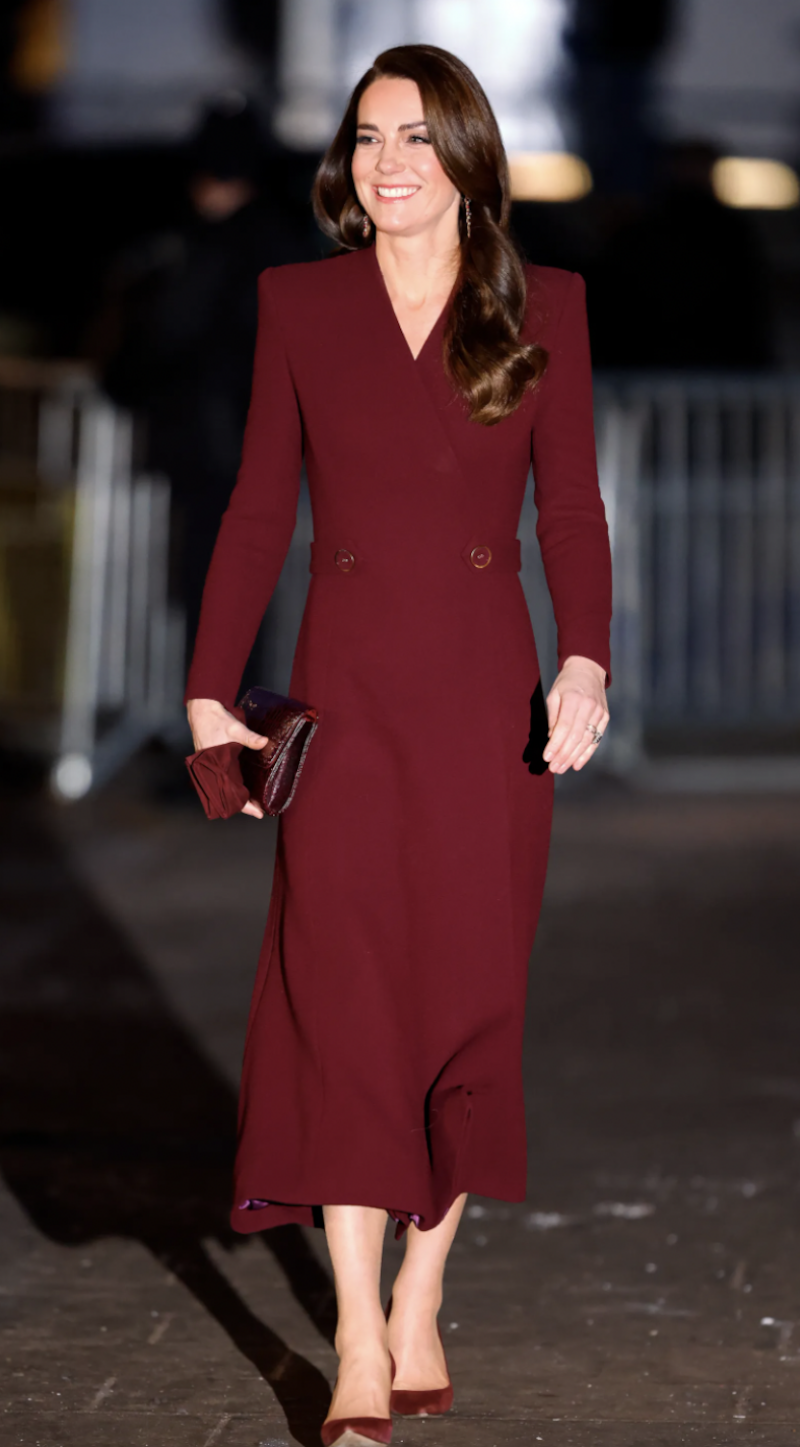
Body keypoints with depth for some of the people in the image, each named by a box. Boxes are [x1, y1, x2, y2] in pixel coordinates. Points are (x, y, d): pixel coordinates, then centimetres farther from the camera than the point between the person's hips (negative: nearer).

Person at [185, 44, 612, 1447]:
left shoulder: (544, 307, 5)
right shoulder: (299, 303, 6)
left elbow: (572, 508, 2)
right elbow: (259, 508, 7)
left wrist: (585, 660, -15)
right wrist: (209, 693, 0)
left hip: (487, 698, 0)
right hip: (347, 693, 0)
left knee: (467, 999, 3)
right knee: (340, 1001, -8)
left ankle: (419, 1316, 17)